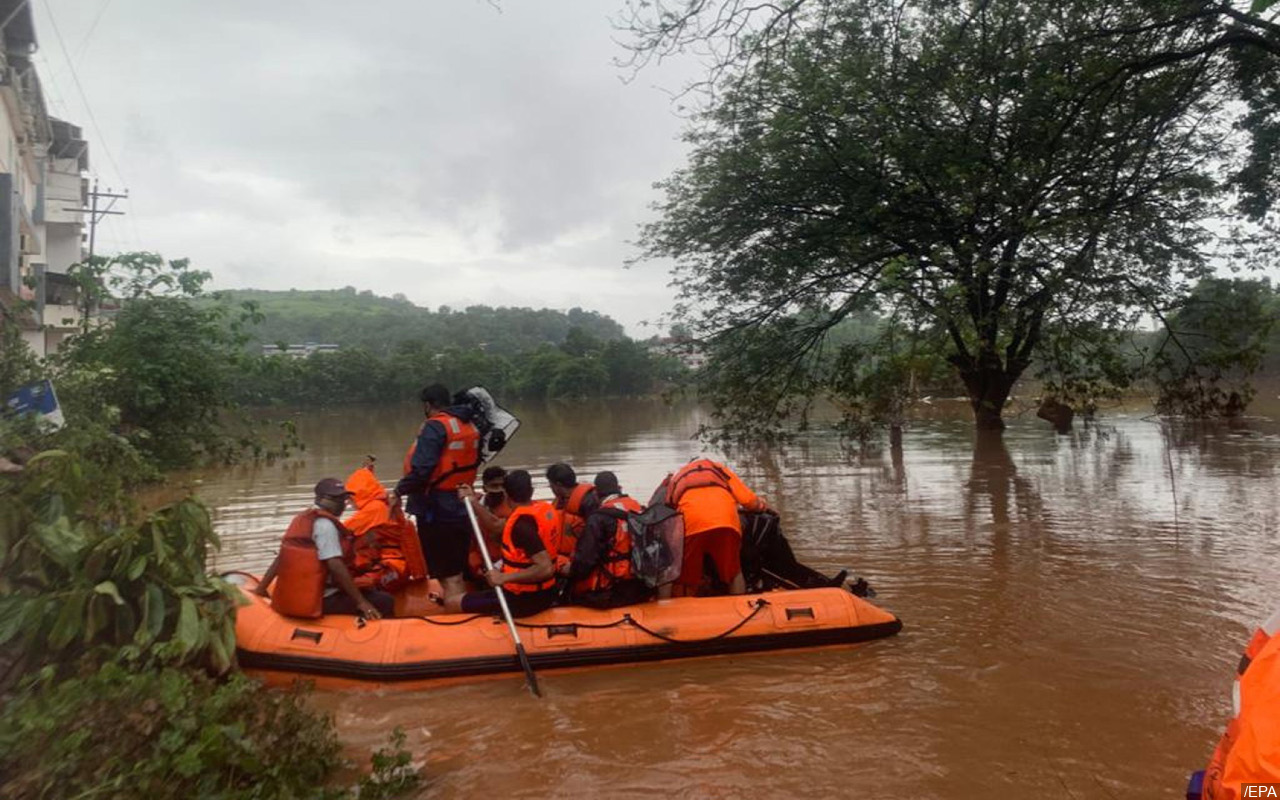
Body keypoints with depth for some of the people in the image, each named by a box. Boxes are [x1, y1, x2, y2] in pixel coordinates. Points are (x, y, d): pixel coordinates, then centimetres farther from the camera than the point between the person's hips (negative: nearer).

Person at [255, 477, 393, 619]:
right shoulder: (324, 524, -13)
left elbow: (281, 557, 16)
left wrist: (261, 588, 20)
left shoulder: (302, 519, 15)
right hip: (321, 601, -10)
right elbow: (335, 565, -20)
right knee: (384, 602, -15)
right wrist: (361, 602, -19)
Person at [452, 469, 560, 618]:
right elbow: (501, 528, 13)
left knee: (451, 604, -9)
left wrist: (504, 577, -28)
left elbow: (545, 568, -31)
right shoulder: (544, 508, 1)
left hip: (523, 600, -9)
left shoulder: (522, 524, -24)